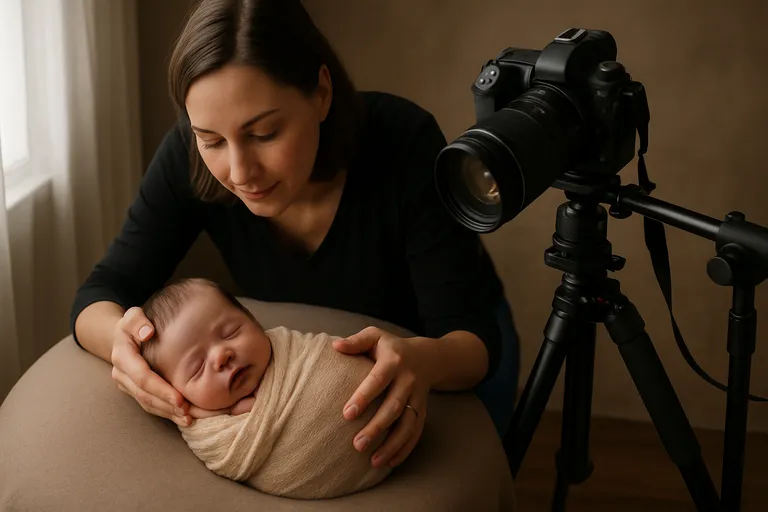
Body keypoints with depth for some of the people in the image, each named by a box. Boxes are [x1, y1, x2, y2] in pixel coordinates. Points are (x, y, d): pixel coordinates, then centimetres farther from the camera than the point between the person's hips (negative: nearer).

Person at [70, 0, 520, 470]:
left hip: (444, 353, -2)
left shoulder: (403, 142, -35)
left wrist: (424, 361, -56)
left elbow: (473, 336, -33)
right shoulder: (191, 154, -26)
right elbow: (103, 292, -22)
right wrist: (120, 335, -46)